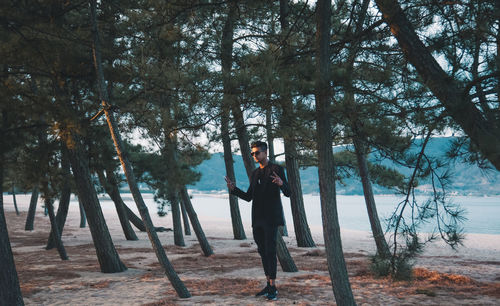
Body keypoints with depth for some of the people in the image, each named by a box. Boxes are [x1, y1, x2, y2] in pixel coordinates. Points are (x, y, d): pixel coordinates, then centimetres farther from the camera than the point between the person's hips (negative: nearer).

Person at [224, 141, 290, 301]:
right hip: (257, 219, 7)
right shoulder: (254, 174, 17)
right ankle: (269, 285, 16)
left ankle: (273, 287, -7)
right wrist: (233, 189, 4)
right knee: (263, 251, 9)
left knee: (270, 251, -10)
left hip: (271, 218, -7)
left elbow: (287, 193, -7)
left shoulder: (276, 169, -3)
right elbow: (248, 197, 18)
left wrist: (281, 183, -29)